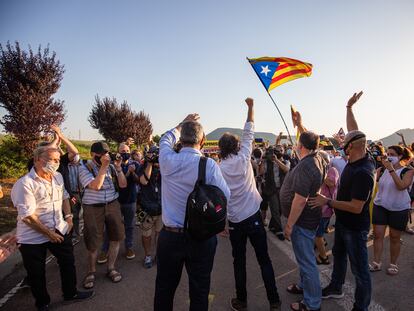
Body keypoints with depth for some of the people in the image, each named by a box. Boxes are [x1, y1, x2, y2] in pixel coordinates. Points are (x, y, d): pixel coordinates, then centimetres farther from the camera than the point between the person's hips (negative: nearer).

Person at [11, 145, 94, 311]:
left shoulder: (58, 176, 1)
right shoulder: (25, 183, -21)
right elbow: (27, 216, -22)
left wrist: (68, 217, 4)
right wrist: (49, 233, -17)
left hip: (60, 230, 6)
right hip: (33, 237, -6)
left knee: (68, 262, 16)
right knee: (37, 272, 12)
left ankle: (70, 293, 39)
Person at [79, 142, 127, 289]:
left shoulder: (111, 167, 4)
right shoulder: (85, 168, -7)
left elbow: (123, 185, 0)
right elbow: (95, 186, -21)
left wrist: (118, 167, -10)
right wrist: (103, 167, -22)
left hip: (113, 205, 4)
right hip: (93, 208, -3)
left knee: (116, 237, 7)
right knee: (93, 242, 5)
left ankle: (111, 268, 26)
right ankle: (91, 272, 28)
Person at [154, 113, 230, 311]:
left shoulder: (168, 160, -10)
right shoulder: (209, 165, -17)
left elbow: (165, 140, 12)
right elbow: (225, 195, -9)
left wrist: (183, 123, 25)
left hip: (169, 236, 2)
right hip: (202, 238, -2)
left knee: (164, 289, 21)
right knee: (199, 291, 17)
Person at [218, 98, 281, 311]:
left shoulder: (218, 168, -7)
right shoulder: (243, 158, -7)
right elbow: (248, 132, 2)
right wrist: (250, 106, 10)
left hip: (235, 221, 0)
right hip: (254, 217, 0)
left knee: (239, 262, 14)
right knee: (264, 260, 12)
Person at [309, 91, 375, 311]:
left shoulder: (363, 172, -31)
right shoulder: (357, 160, -6)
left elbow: (356, 207, -30)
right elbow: (354, 132, 6)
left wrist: (328, 202, -25)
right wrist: (349, 107, 9)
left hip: (355, 227, -10)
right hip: (342, 222, 10)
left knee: (359, 269, 7)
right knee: (339, 256, 26)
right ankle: (335, 288, 46)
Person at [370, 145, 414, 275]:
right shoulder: (382, 170, 0)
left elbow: (402, 186, -26)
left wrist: (391, 169, -28)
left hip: (399, 209, -2)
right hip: (380, 206, 2)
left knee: (394, 237, 11)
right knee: (378, 234, 3)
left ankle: (393, 264, 29)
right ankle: (376, 263, 14)